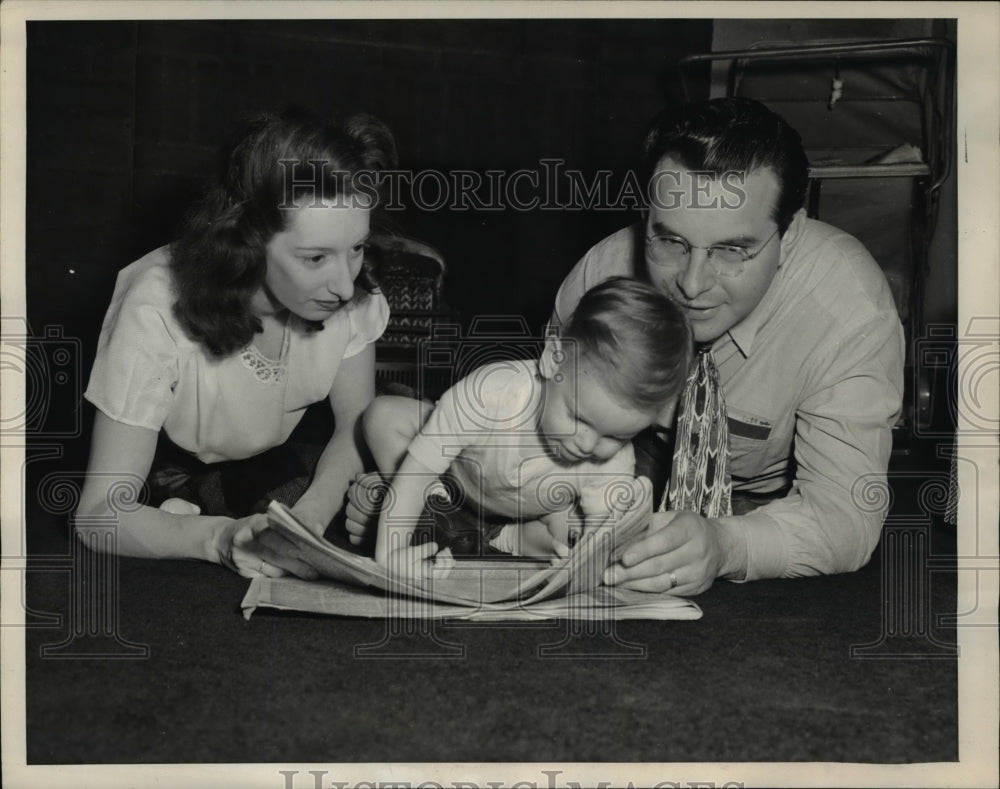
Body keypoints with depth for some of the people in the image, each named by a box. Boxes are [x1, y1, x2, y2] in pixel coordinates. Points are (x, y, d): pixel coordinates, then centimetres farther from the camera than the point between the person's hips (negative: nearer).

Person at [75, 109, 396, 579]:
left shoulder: (352, 294, -25)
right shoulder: (159, 313, -36)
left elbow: (357, 426, -10)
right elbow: (101, 514, -32)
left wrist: (308, 518, -30)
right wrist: (220, 538, -51)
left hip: (268, 462, 4)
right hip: (167, 474, -4)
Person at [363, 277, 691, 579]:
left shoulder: (614, 466, -34)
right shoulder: (495, 390, -44)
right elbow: (417, 468, -37)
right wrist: (390, 551, -42)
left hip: (534, 518, 1)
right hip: (453, 481, -1)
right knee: (385, 415, -21)